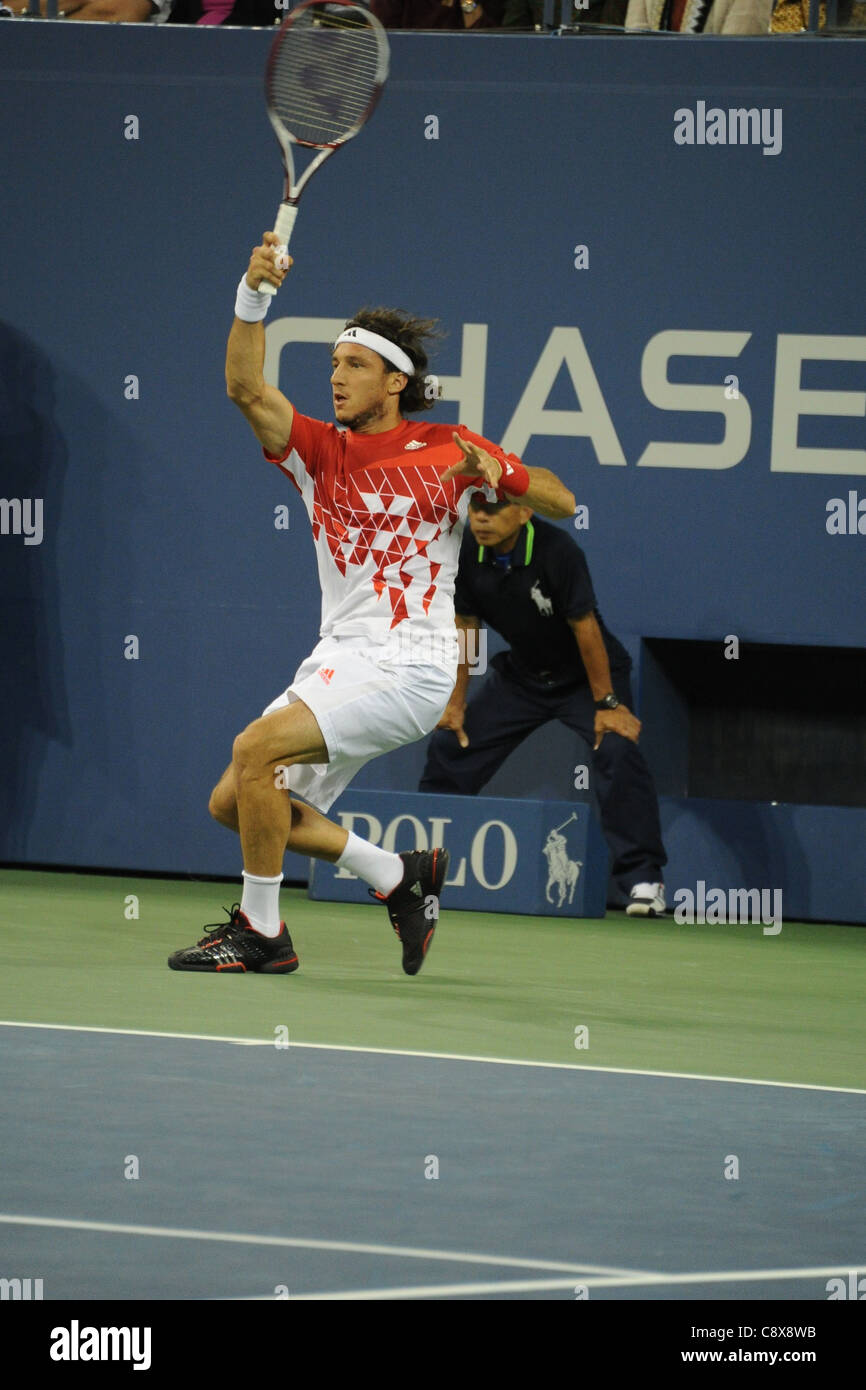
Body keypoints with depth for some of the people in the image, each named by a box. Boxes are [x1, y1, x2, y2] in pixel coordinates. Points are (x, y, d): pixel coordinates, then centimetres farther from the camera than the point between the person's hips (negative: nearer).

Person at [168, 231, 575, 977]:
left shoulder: (447, 449, -1)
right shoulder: (320, 450, 7)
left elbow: (562, 503, 2)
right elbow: (247, 388, -10)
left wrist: (496, 472, -17)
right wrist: (254, 294, -24)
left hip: (410, 667, -6)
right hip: (339, 658, 7)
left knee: (258, 748, -23)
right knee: (234, 803, 6)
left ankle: (262, 930, -12)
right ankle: (400, 875, 19)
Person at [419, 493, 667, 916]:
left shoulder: (557, 550, -30)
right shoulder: (466, 552, -13)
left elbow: (585, 626, -27)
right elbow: (465, 626, -1)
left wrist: (607, 704, -25)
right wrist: (456, 701, 1)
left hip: (585, 675, -6)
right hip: (521, 673, 6)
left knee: (618, 751, -28)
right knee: (449, 746, 3)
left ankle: (643, 881, -23)